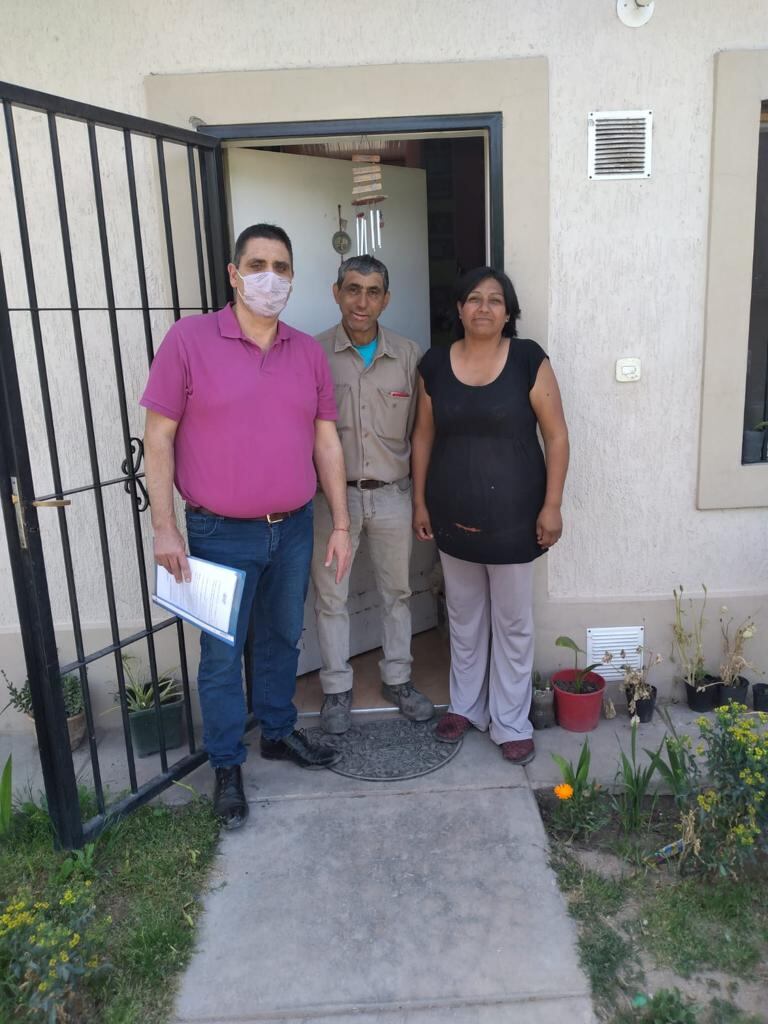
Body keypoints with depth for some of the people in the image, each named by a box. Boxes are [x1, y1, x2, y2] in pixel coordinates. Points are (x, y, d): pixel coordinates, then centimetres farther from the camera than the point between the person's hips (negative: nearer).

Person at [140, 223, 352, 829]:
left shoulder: (309, 352, 4)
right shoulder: (189, 339, -8)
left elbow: (326, 440, 7)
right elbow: (159, 438, -7)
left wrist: (340, 524, 5)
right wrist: (164, 528, -11)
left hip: (295, 529, 4)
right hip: (221, 534, -4)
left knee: (283, 639, 19)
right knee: (222, 654, 8)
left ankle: (280, 732, 41)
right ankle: (227, 767, 27)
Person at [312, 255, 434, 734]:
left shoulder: (409, 355, -1)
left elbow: (420, 429, 4)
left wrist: (421, 491, 3)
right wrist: (320, 487, -7)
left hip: (392, 494, 2)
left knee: (397, 592, 15)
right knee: (331, 597, 9)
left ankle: (398, 679, 34)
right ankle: (337, 689, 27)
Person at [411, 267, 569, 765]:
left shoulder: (528, 359, -9)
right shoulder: (435, 365, 0)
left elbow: (556, 434, -7)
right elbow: (424, 436, 7)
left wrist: (552, 506, -10)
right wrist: (420, 501, 5)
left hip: (513, 517, -3)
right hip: (454, 516, 3)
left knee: (513, 622, 9)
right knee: (464, 616, 18)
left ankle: (511, 722, 26)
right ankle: (466, 705, 37)